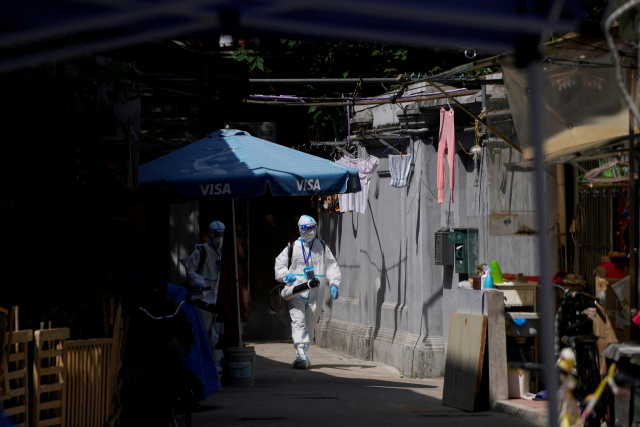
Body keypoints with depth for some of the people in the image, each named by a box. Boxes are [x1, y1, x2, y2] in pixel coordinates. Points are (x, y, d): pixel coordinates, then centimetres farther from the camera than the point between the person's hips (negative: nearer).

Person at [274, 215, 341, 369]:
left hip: (316, 293, 2)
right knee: (298, 322, -16)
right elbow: (279, 265, 12)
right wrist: (286, 275, -10)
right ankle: (301, 356, -25)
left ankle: (302, 354, 20)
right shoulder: (292, 248, 9)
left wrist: (333, 284, 0)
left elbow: (331, 266, 14)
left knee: (310, 324, 5)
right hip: (296, 291, -2)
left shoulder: (322, 247, 14)